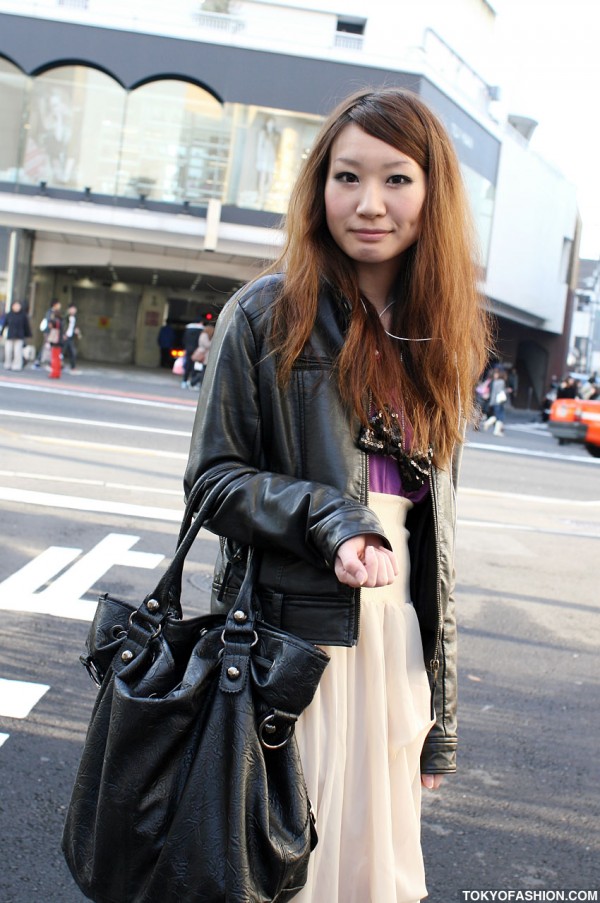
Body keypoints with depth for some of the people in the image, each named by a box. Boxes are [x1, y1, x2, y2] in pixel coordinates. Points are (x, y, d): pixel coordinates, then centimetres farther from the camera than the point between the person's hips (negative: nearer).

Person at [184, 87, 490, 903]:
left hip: (397, 631, 4)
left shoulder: (445, 335, 9)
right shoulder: (268, 313, -5)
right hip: (294, 629, -4)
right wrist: (331, 518, -21)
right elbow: (213, 477, -3)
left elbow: (433, 521, 12)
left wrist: (439, 719, 11)